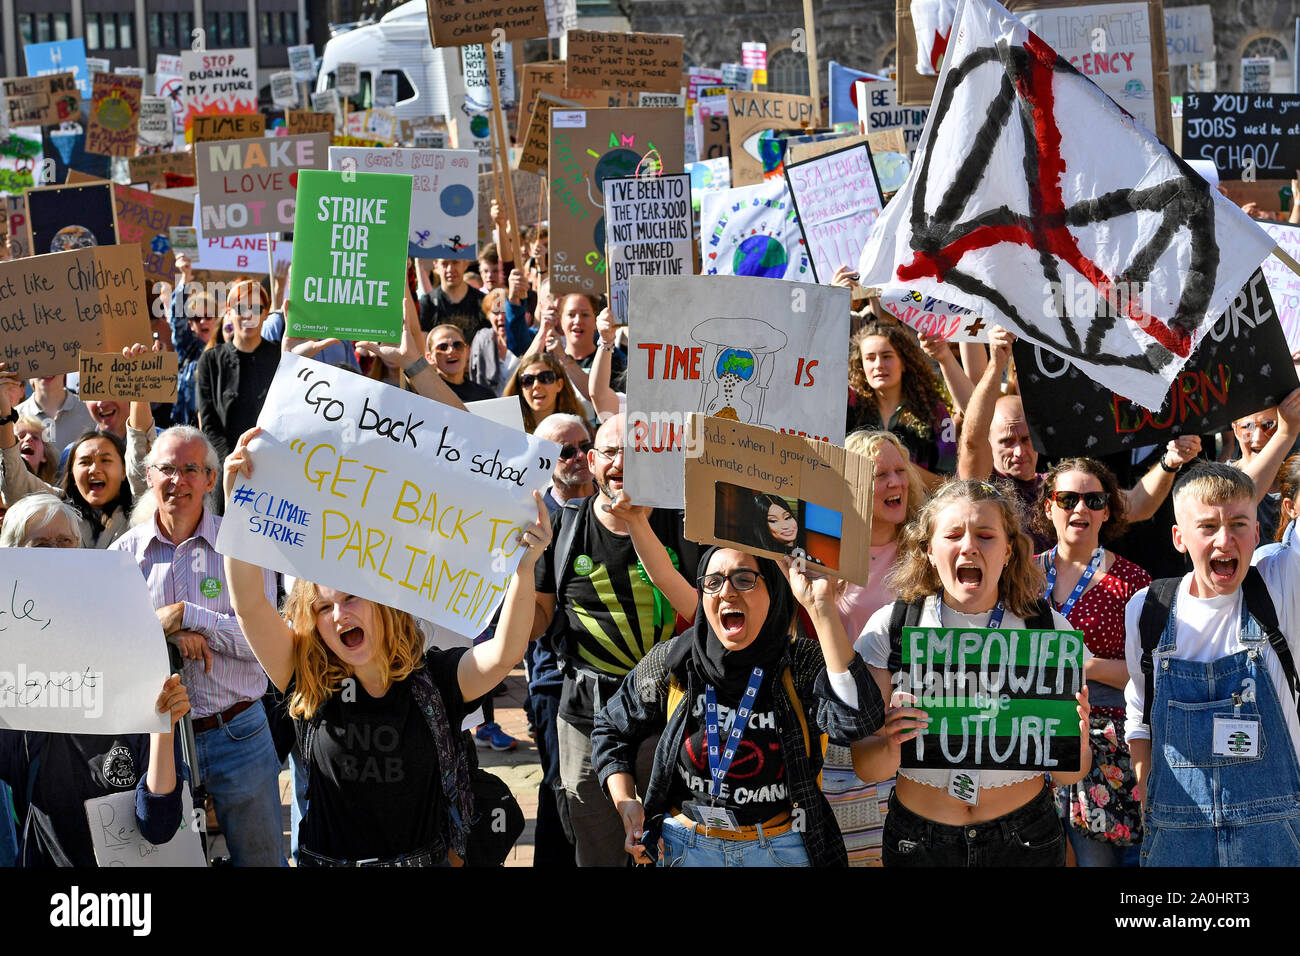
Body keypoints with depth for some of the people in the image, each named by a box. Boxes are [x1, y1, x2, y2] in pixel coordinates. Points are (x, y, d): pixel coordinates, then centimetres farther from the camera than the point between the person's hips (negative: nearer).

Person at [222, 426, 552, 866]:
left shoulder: (435, 679, -9)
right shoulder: (309, 685, -8)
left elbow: (504, 653, -25)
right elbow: (250, 604, -17)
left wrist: (524, 568, -39)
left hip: (424, 859, 0)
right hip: (325, 859, 0)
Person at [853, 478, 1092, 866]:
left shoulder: (1050, 629, -6)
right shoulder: (888, 628, -8)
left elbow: (1068, 775, -4)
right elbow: (866, 768, -9)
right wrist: (890, 746, -31)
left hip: (1026, 841, 0)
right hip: (918, 844, 0)